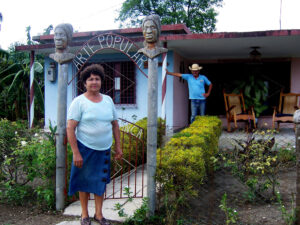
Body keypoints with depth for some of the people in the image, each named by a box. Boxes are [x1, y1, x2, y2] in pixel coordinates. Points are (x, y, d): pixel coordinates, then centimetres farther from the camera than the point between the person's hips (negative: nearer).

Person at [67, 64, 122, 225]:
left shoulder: (108, 100, 8)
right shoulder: (79, 102, -8)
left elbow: (115, 125, 14)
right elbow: (70, 129, -13)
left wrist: (118, 147, 11)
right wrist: (76, 153, -17)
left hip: (104, 149, 4)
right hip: (85, 148, -4)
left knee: (101, 181, 12)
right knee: (84, 182, 7)